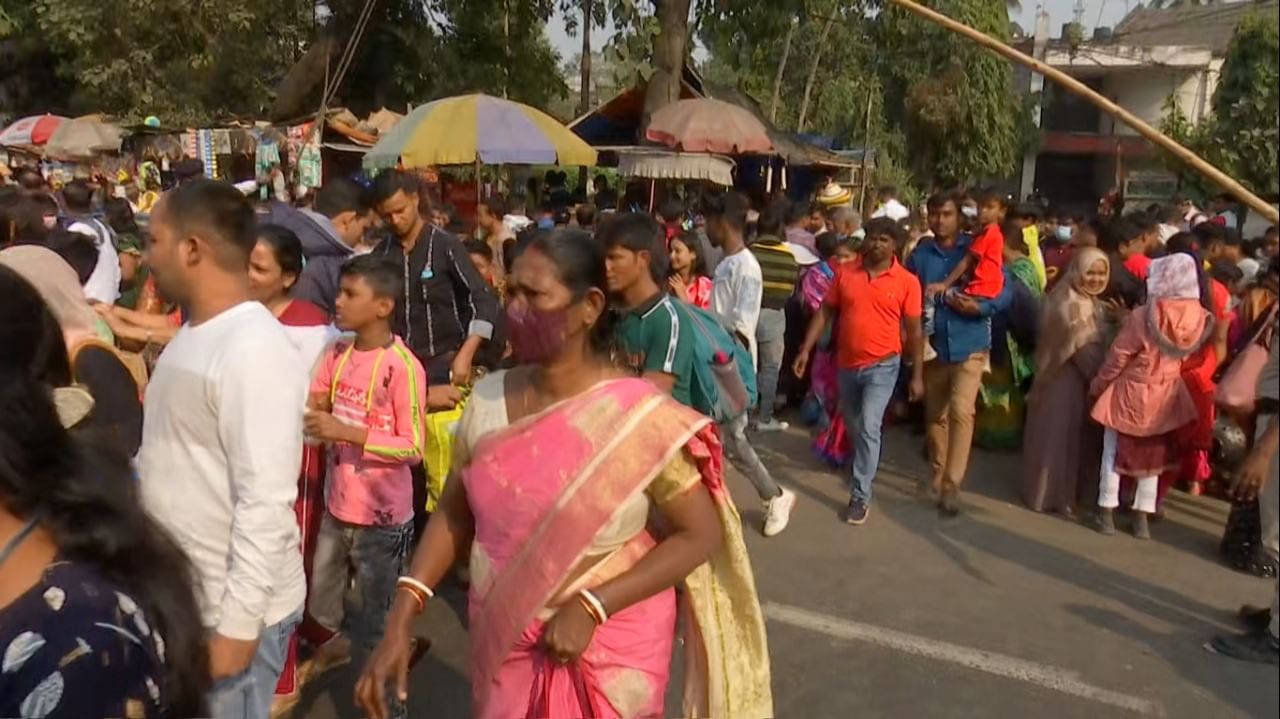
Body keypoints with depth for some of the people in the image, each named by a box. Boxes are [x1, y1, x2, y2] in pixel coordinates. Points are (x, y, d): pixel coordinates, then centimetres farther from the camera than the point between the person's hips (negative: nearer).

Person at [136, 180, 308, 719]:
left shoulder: (253, 350, -23)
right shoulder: (193, 334, 8)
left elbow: (266, 501, -25)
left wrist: (236, 627, -23)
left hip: (232, 608, -9)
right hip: (181, 598, 9)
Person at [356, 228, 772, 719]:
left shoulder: (641, 417, -19)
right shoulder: (488, 399, -5)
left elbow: (701, 534, -14)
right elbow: (455, 513, 4)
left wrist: (592, 607, -21)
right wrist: (399, 623, -4)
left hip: (609, 652, -4)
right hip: (503, 645, 4)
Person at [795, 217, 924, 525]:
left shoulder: (907, 282, -7)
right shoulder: (845, 273, -1)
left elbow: (914, 331, -3)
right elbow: (825, 312, 4)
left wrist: (917, 375, -3)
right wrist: (806, 349, -2)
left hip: (882, 365, -4)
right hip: (847, 364, 4)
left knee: (868, 427, -13)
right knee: (853, 426, 19)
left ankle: (861, 495, -3)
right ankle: (866, 462, 48)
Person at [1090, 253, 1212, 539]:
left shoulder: (1143, 316, -24)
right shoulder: (1200, 318, -13)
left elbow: (1118, 357, -14)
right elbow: (1184, 355, 4)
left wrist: (1097, 385, 1)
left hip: (1129, 394, -4)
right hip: (1165, 397, 4)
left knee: (1114, 452, 12)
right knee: (1152, 455, 17)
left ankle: (1107, 513, 17)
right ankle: (1142, 517, 23)